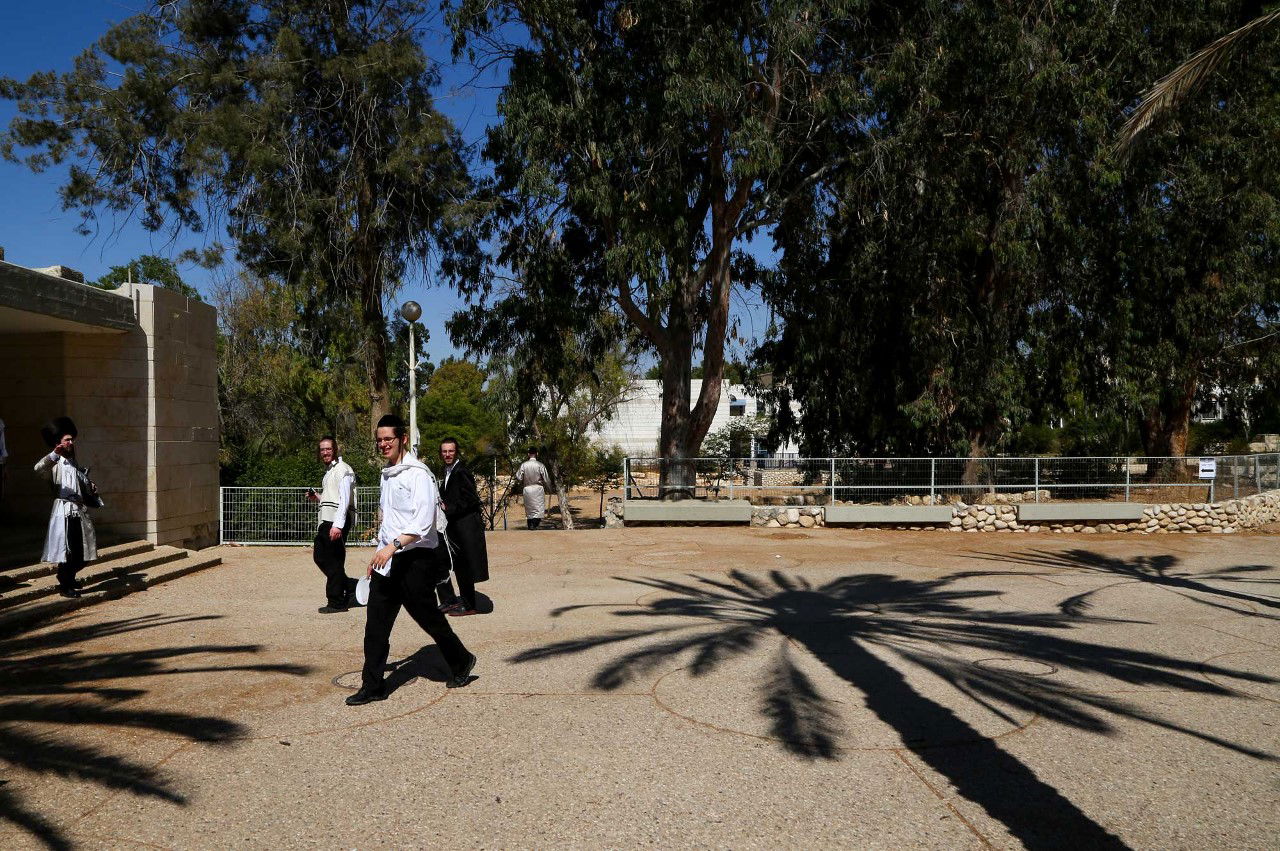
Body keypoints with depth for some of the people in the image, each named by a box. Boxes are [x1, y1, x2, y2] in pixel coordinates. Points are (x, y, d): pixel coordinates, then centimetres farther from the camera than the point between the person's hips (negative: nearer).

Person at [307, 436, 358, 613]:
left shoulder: (342, 469, -10)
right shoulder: (328, 471, 21)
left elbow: (344, 499, -19)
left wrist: (338, 525, -25)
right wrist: (317, 498, 12)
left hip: (337, 522, -10)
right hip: (327, 521, 10)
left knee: (334, 562, -4)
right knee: (320, 557, 13)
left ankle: (336, 602, 5)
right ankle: (351, 587, 20)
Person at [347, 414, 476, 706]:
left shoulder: (417, 474, -13)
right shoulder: (387, 474, 14)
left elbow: (423, 521, -22)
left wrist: (393, 546, -30)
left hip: (415, 558, -8)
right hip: (387, 559, 8)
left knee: (428, 616, 4)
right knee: (376, 623, 3)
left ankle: (461, 662, 26)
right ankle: (372, 686, 8)